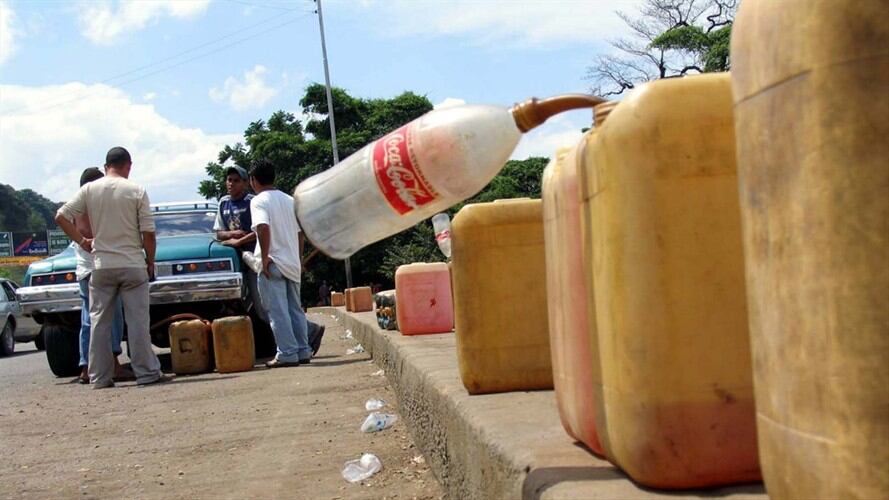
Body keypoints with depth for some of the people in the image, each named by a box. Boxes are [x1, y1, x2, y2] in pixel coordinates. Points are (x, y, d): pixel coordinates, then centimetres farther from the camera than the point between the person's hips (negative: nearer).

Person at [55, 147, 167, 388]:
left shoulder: (89, 189, 1)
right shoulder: (137, 191, -4)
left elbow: (61, 216, -1)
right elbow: (148, 233, -6)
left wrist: (81, 241, 8)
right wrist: (150, 262, 6)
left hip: (101, 266, 2)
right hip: (133, 265, -2)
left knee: (100, 322, 8)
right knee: (138, 321, 2)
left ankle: (100, 377, 9)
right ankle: (146, 372, 3)